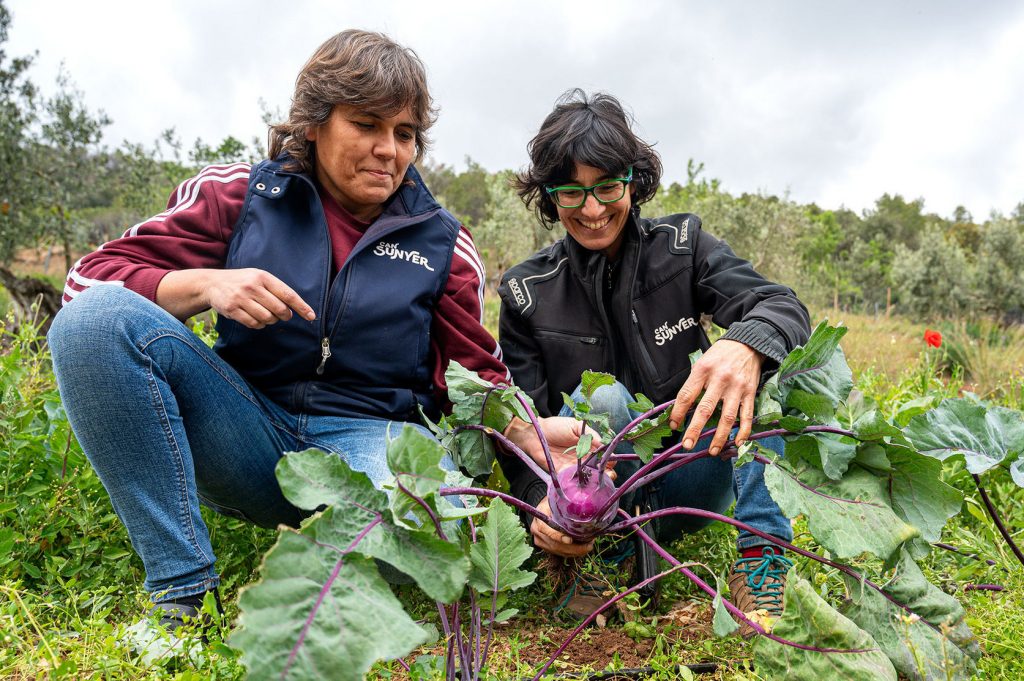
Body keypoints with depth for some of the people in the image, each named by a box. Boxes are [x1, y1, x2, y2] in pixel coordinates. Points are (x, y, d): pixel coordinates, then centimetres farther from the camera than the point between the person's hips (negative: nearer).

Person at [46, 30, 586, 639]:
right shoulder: (241, 193, 3)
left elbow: (478, 377, 5)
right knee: (95, 317, -21)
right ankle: (183, 590, -18)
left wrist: (530, 430, -17)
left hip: (376, 435, -1)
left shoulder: (442, 242, 4)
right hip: (250, 437, 2)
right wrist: (205, 286, -20)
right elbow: (91, 276, 0)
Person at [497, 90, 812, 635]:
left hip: (694, 477, 1)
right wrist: (540, 499, -30)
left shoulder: (680, 247, -3)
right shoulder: (527, 290, -4)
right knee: (602, 397, -33)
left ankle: (760, 556, -21)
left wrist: (746, 344, -43)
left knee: (762, 356, -22)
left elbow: (784, 307, -17)